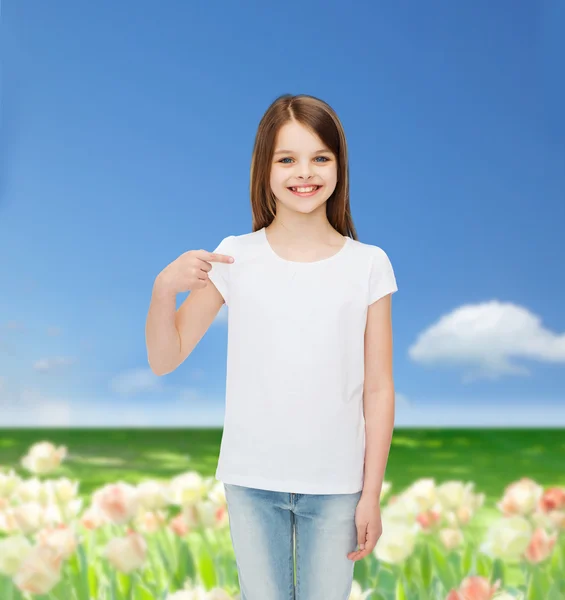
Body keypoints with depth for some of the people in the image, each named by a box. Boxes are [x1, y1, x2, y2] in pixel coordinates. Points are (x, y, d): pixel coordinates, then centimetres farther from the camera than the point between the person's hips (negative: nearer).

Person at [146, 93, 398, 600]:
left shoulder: (369, 265, -3)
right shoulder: (236, 257, -4)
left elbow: (378, 388, 0)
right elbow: (164, 360, -1)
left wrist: (372, 494, -1)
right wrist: (164, 287, -19)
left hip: (336, 486, 0)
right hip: (252, 481, 0)